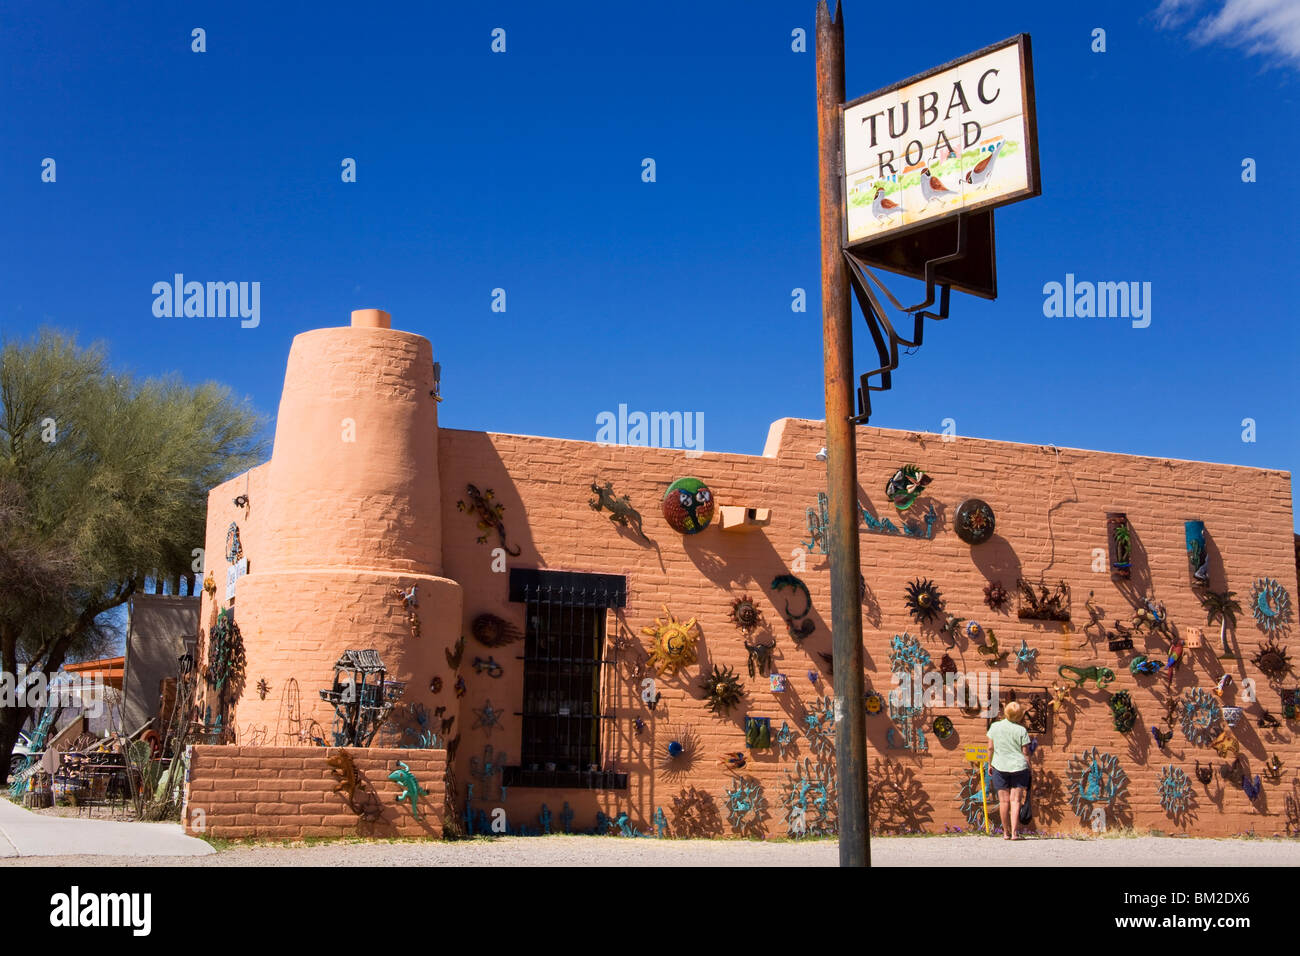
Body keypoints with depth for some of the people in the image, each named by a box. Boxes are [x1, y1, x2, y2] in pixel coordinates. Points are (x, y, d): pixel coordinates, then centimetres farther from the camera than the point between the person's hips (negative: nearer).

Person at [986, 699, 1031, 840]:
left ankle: (1006, 832, 14)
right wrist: (1028, 769, 6)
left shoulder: (995, 726, -1)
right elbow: (1025, 752, -3)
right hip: (1019, 766, -1)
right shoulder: (1021, 730, -7)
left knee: (1004, 801, 8)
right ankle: (1014, 833, -5)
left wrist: (990, 764, 13)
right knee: (1015, 800, 1)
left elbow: (990, 748, 2)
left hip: (1000, 767, 1)